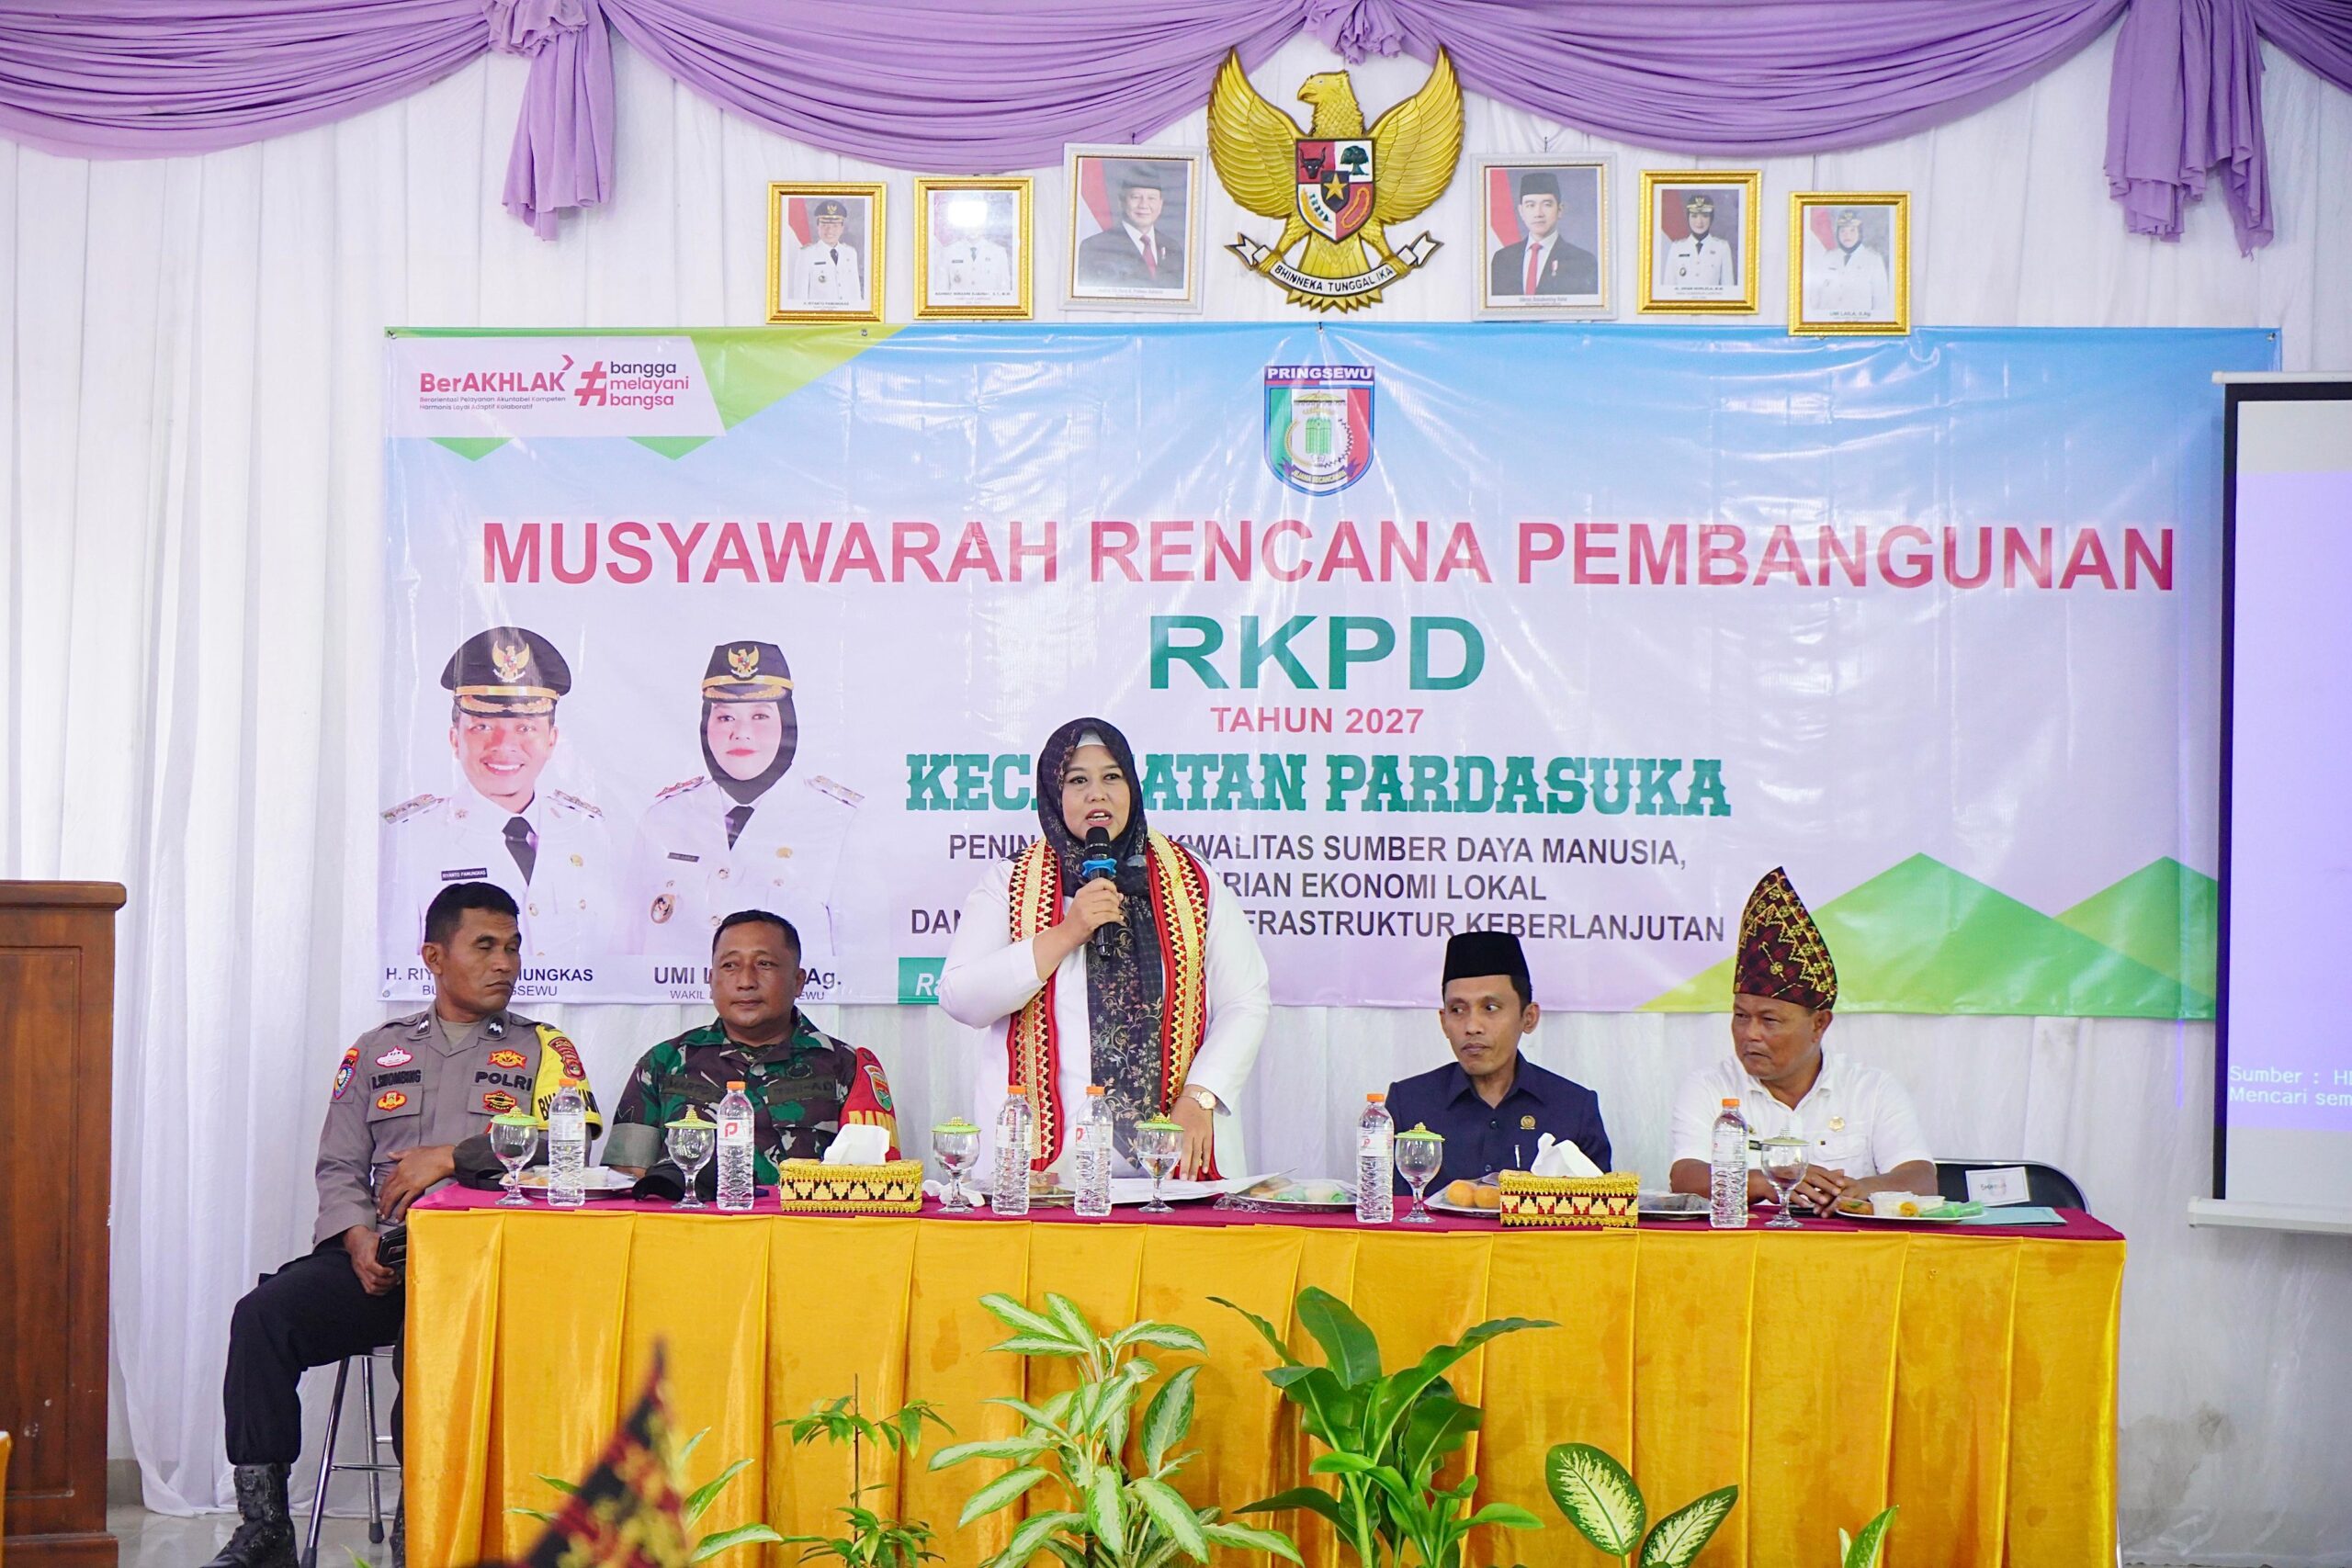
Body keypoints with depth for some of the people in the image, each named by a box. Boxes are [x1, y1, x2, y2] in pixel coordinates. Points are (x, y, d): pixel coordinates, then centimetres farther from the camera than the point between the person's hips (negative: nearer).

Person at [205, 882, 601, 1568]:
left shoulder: (542, 1048, 14)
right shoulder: (378, 1049, 22)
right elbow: (338, 1168, 14)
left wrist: (449, 1157, -6)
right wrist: (359, 1241, -6)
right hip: (376, 1257, 3)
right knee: (263, 1315, -23)